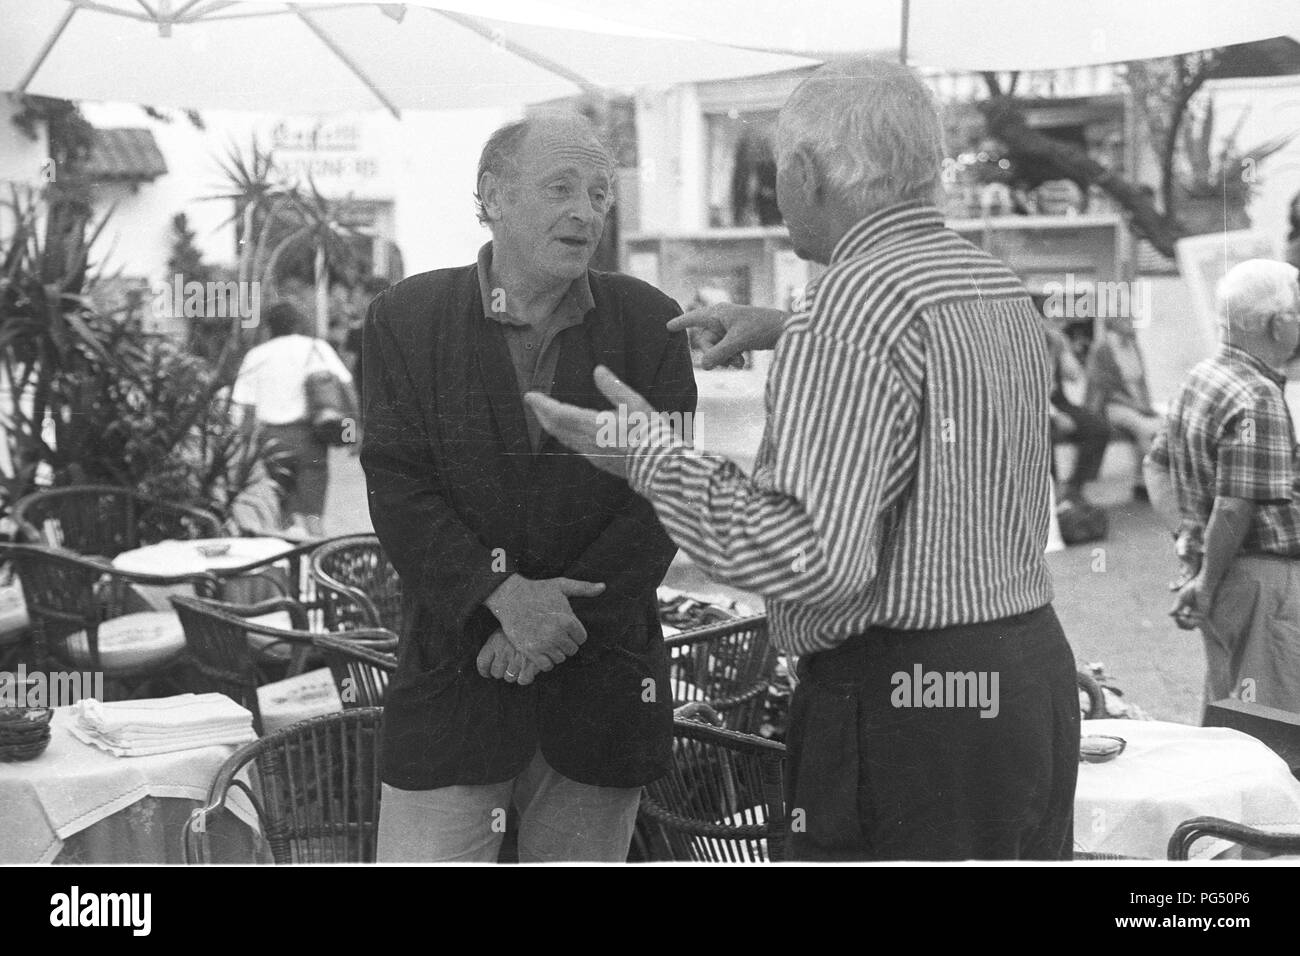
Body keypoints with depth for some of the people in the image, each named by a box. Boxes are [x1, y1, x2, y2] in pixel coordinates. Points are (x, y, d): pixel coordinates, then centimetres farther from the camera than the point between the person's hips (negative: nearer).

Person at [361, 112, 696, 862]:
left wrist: (565, 618, -13)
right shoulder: (407, 318, 1)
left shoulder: (650, 324, 3)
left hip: (603, 681, 2)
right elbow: (399, 490, -6)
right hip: (451, 679, -1)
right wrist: (502, 595, -19)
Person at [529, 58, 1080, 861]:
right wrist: (790, 336, 28)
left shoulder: (857, 304, -18)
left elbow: (815, 559, -26)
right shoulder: (1006, 291, 11)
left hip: (910, 708, -9)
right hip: (1038, 672, 9)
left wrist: (651, 456, -17)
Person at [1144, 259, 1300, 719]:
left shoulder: (1200, 378, 9)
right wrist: (1207, 585, -14)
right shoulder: (1258, 398, -19)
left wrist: (1184, 532, 5)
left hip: (1222, 573, 10)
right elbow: (1234, 509, -23)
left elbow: (1156, 465, 16)